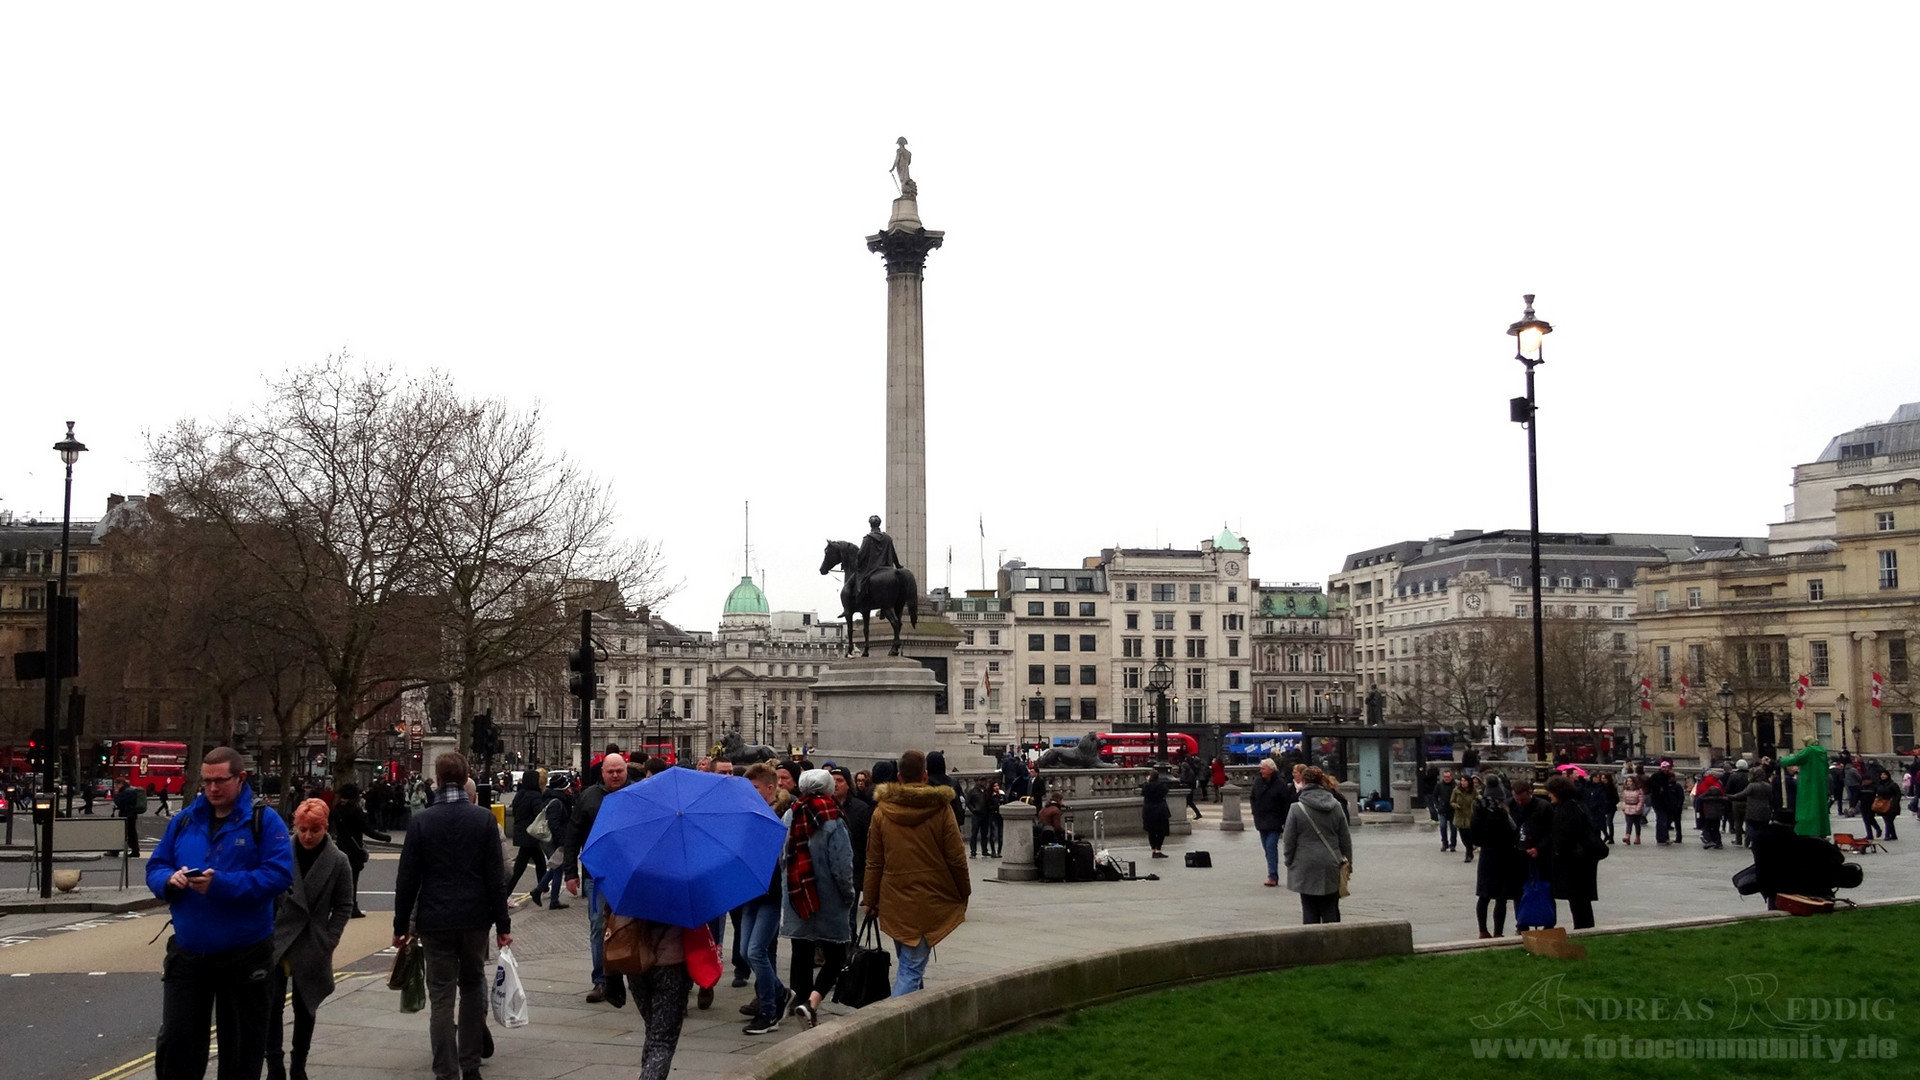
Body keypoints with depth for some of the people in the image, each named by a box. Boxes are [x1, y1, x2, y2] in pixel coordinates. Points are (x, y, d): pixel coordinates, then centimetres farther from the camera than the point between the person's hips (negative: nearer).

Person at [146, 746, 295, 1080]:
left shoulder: (265, 821, -8)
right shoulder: (184, 820, 8)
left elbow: (278, 875, -18)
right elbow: (155, 868, 11)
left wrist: (222, 884, -27)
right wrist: (170, 879, -13)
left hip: (244, 955, -4)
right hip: (187, 953, 4)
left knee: (241, 1046, 9)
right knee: (175, 1041, 6)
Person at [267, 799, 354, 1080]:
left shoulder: (338, 861, -6)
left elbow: (344, 906, 0)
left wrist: (328, 942, -6)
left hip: (311, 949, 0)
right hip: (276, 943, 0)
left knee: (304, 1009, 12)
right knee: (271, 1006, -3)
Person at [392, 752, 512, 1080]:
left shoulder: (422, 821, -4)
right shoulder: (484, 819, -3)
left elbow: (407, 878, -2)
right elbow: (496, 877, -3)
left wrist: (401, 924, 6)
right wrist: (502, 923, 2)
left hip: (435, 921, -1)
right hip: (475, 918, 1)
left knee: (441, 998, 3)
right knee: (472, 988, 17)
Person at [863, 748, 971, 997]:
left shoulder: (881, 811, 0)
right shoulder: (940, 809, -6)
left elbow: (874, 862, 3)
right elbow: (956, 858, -3)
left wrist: (870, 899, 11)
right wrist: (964, 893, 10)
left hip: (894, 900, 3)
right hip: (930, 900, -3)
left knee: (909, 962, 20)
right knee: (913, 966, -4)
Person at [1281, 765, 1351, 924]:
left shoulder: (1296, 809, -9)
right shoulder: (1335, 807, 4)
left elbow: (1289, 841, -6)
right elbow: (1346, 839, 9)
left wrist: (1289, 862, 7)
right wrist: (1347, 861, 18)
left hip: (1306, 868, -3)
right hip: (1331, 868, 3)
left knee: (1310, 911, 3)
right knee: (1331, 911, 10)